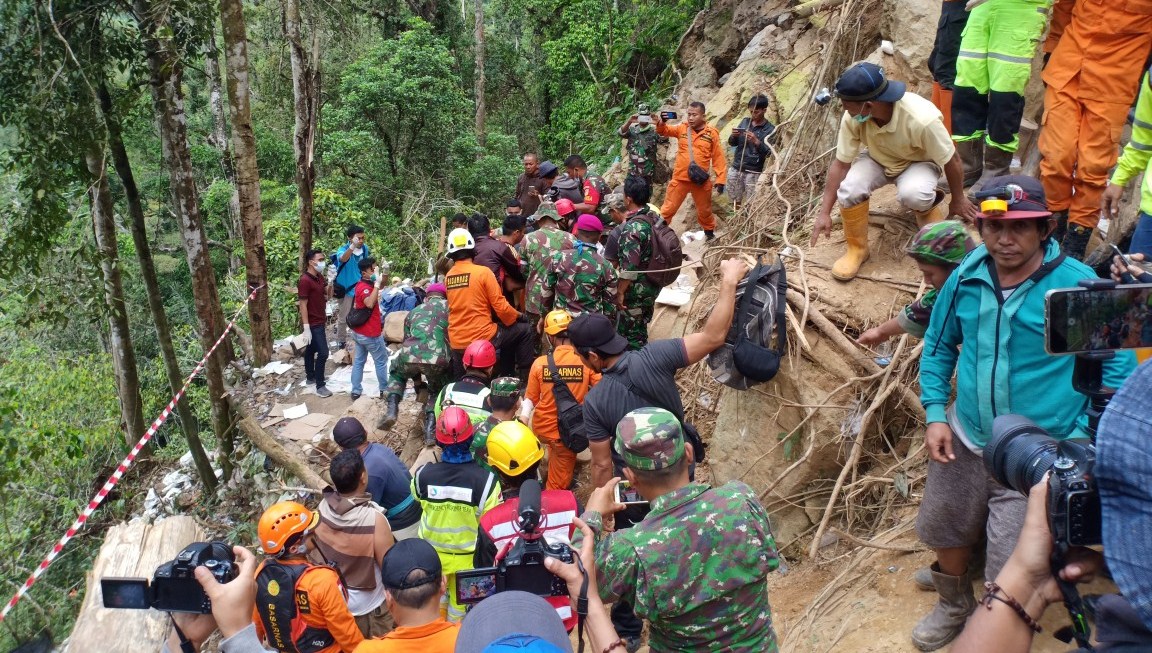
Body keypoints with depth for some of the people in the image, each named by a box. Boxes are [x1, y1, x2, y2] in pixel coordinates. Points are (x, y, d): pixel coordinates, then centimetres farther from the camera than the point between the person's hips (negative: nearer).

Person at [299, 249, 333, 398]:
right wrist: (306, 328, -24)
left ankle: (310, 377, 34)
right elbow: (303, 305, -22)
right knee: (323, 353, -10)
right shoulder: (305, 280, -22)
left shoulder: (319, 277, 5)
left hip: (320, 321, 9)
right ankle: (320, 386, -4)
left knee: (311, 349, 21)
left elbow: (327, 295, 11)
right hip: (313, 323, -9)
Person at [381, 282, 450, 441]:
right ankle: (430, 431, 14)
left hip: (410, 356, 2)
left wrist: (418, 382, 47)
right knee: (437, 391, 29)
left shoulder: (414, 312, 33)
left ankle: (392, 409, 16)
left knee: (397, 373, 37)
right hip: (437, 359, -2)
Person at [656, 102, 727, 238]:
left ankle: (710, 233, 41)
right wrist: (661, 123, -37)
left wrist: (720, 180, -5)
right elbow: (664, 130, -13)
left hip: (701, 181, 0)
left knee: (704, 211, 19)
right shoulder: (682, 128, 0)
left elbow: (718, 158, -2)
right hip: (680, 179, 0)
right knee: (667, 210, 3)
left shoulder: (712, 133, -3)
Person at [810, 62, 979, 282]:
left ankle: (929, 205, 2)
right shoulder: (852, 118, -28)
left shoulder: (921, 119, -37)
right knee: (849, 190, -27)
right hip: (878, 161, 3)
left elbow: (951, 160, -21)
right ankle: (857, 248, -3)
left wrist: (958, 201, -6)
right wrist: (825, 213, -17)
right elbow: (841, 164, -15)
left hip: (919, 163, -3)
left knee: (911, 194, -36)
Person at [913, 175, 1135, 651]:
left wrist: (1081, 439, -13)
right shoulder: (966, 278, -5)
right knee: (946, 533, 23)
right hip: (965, 441, 4)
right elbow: (938, 347, 9)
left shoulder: (1080, 284, -16)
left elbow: (1117, 368, -7)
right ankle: (954, 607, 53)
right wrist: (936, 413, 0)